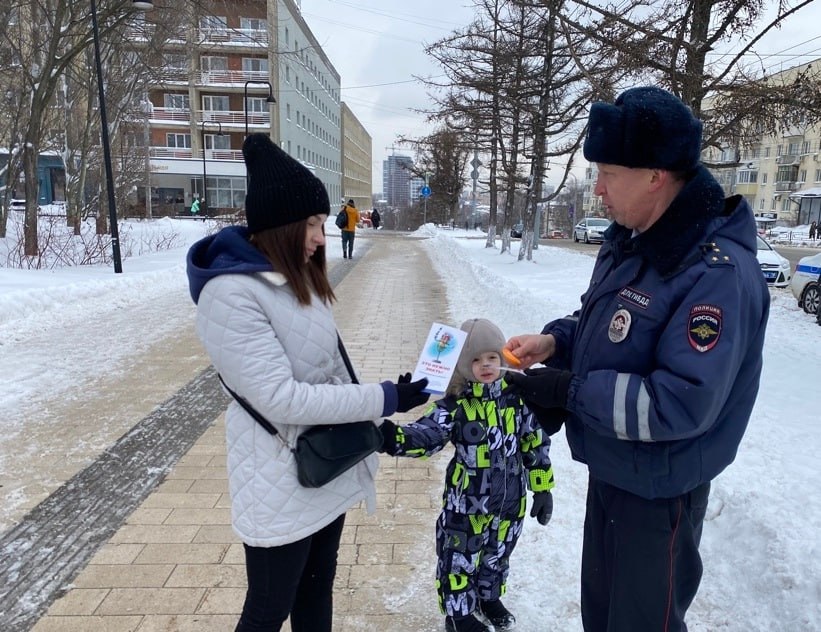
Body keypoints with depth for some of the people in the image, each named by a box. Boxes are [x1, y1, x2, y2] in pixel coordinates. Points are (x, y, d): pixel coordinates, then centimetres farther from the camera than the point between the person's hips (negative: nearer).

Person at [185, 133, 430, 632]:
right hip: (281, 485, -8)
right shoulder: (231, 294, -23)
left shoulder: (296, 278, 5)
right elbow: (281, 398, -27)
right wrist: (383, 399, -23)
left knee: (317, 591, 24)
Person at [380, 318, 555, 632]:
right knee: (460, 558, 11)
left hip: (510, 500, 4)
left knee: (497, 555, 25)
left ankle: (489, 597, 52)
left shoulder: (518, 397, -7)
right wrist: (394, 438, -46)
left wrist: (542, 489, 4)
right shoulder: (456, 404, -16)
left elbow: (536, 444, 2)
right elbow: (426, 434, -26)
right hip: (466, 502, -3)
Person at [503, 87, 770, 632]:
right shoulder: (629, 240, 0)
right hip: (609, 467, 8)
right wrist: (556, 340, -5)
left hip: (657, 490, -8)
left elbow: (682, 404, -31)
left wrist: (570, 390, -26)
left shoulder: (718, 274, -29)